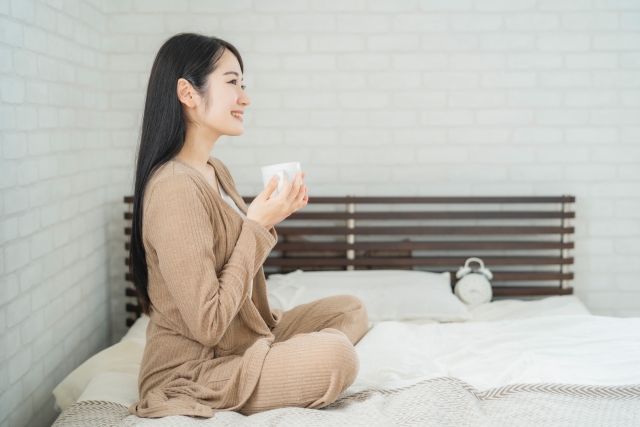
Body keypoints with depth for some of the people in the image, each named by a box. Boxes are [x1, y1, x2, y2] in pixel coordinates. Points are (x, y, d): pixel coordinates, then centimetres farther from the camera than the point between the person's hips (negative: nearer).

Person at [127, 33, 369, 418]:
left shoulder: (216, 171, 6)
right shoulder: (174, 189, -25)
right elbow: (207, 325, -26)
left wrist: (271, 215, -1)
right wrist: (257, 225, -20)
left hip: (243, 340, 10)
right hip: (191, 371, -10)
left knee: (351, 310, 8)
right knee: (336, 355, -27)